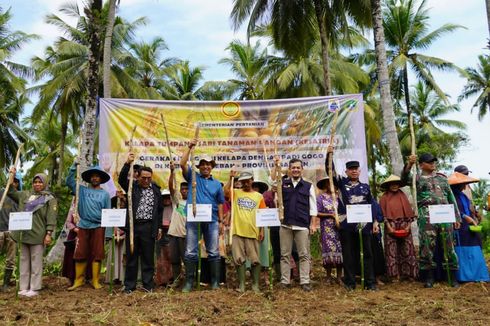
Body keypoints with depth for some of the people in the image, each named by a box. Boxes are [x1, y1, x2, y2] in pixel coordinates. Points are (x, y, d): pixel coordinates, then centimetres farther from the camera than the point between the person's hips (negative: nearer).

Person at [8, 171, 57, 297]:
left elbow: (51, 218, -6)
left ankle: (34, 288, 6)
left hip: (37, 235, -5)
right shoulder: (25, 195, 15)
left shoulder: (50, 199, 0)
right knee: (24, 260, 11)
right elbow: (10, 192, 24)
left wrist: (49, 233, -14)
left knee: (36, 262, 0)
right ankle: (23, 287, 19)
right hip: (23, 234, 5)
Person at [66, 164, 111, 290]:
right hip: (83, 227, 1)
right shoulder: (82, 190, 9)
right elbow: (69, 181, 2)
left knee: (97, 254, 2)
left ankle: (95, 281, 11)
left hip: (98, 227, -1)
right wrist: (74, 166, -7)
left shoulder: (105, 194, 6)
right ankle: (78, 280, 15)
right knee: (80, 254, 3)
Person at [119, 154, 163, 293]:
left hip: (149, 227, 0)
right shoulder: (132, 186, 6)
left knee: (148, 257, 4)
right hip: (133, 225, 0)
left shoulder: (156, 189, 8)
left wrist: (159, 227, 9)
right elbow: (122, 178, -13)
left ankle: (148, 284, 15)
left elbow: (160, 209, 11)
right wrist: (127, 163, -24)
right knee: (131, 256, 6)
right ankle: (129, 286, 15)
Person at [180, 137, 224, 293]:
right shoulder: (193, 177, 9)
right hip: (193, 220, -1)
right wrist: (189, 147, -11)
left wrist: (221, 221, 7)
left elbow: (220, 204, 12)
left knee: (213, 252, 5)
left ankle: (215, 281, 14)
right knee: (190, 252, 2)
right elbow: (182, 164, -6)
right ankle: (189, 282, 10)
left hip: (212, 220, 1)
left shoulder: (217, 184, 12)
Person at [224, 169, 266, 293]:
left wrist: (262, 231, 2)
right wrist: (231, 178, -12)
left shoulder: (258, 196, 7)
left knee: (255, 259, 4)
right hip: (237, 231, 0)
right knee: (239, 259, 5)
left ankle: (255, 284, 16)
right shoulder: (236, 193, 7)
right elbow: (225, 190, -14)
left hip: (253, 232, 0)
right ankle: (241, 284, 16)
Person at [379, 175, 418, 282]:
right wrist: (389, 227, -12)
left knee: (406, 249, 3)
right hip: (391, 226, -2)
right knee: (392, 250, -1)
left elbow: (409, 212, 7)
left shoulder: (403, 196, 11)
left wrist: (408, 225, -4)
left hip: (404, 226, 2)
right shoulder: (384, 198, 3)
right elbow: (383, 214, -3)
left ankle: (408, 273, 10)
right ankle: (394, 274, 3)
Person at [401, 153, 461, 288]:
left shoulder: (442, 178, 18)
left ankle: (453, 277, 14)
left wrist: (457, 217, 14)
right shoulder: (417, 178, 8)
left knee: (448, 246, 5)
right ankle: (429, 277, 8)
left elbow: (451, 198, 18)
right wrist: (409, 164, -29)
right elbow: (404, 179, -14)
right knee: (427, 246, -2)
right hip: (427, 217, -3)